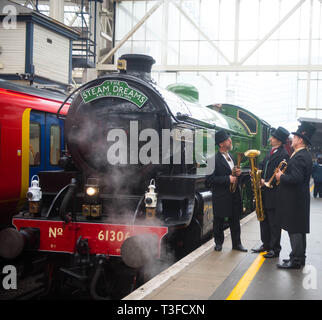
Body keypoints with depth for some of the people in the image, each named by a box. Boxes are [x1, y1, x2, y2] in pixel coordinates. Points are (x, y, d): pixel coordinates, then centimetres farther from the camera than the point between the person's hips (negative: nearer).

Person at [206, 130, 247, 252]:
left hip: (234, 196, 7)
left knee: (235, 221, 12)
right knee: (219, 221, 7)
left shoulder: (230, 156, 11)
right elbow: (210, 179, -20)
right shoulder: (214, 159, -15)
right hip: (221, 197, -7)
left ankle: (236, 243, 22)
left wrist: (237, 173, 1)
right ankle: (218, 243, 22)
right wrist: (227, 179, -23)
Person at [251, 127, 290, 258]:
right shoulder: (270, 152, 13)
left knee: (274, 223, 1)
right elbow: (263, 166, 21)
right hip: (264, 193, 9)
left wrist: (266, 182, -20)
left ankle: (275, 249, 10)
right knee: (263, 220, 16)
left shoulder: (283, 155, -15)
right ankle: (266, 244, 28)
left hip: (274, 194, -9)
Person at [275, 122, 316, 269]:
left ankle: (296, 261, 2)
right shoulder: (306, 155, 13)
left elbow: (296, 178, -29)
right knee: (299, 230, 16)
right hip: (301, 198, 10)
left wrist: (281, 177, -14)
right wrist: (285, 173, 10)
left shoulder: (299, 156, -20)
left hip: (294, 200, -10)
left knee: (295, 230, -4)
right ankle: (299, 257, 25)